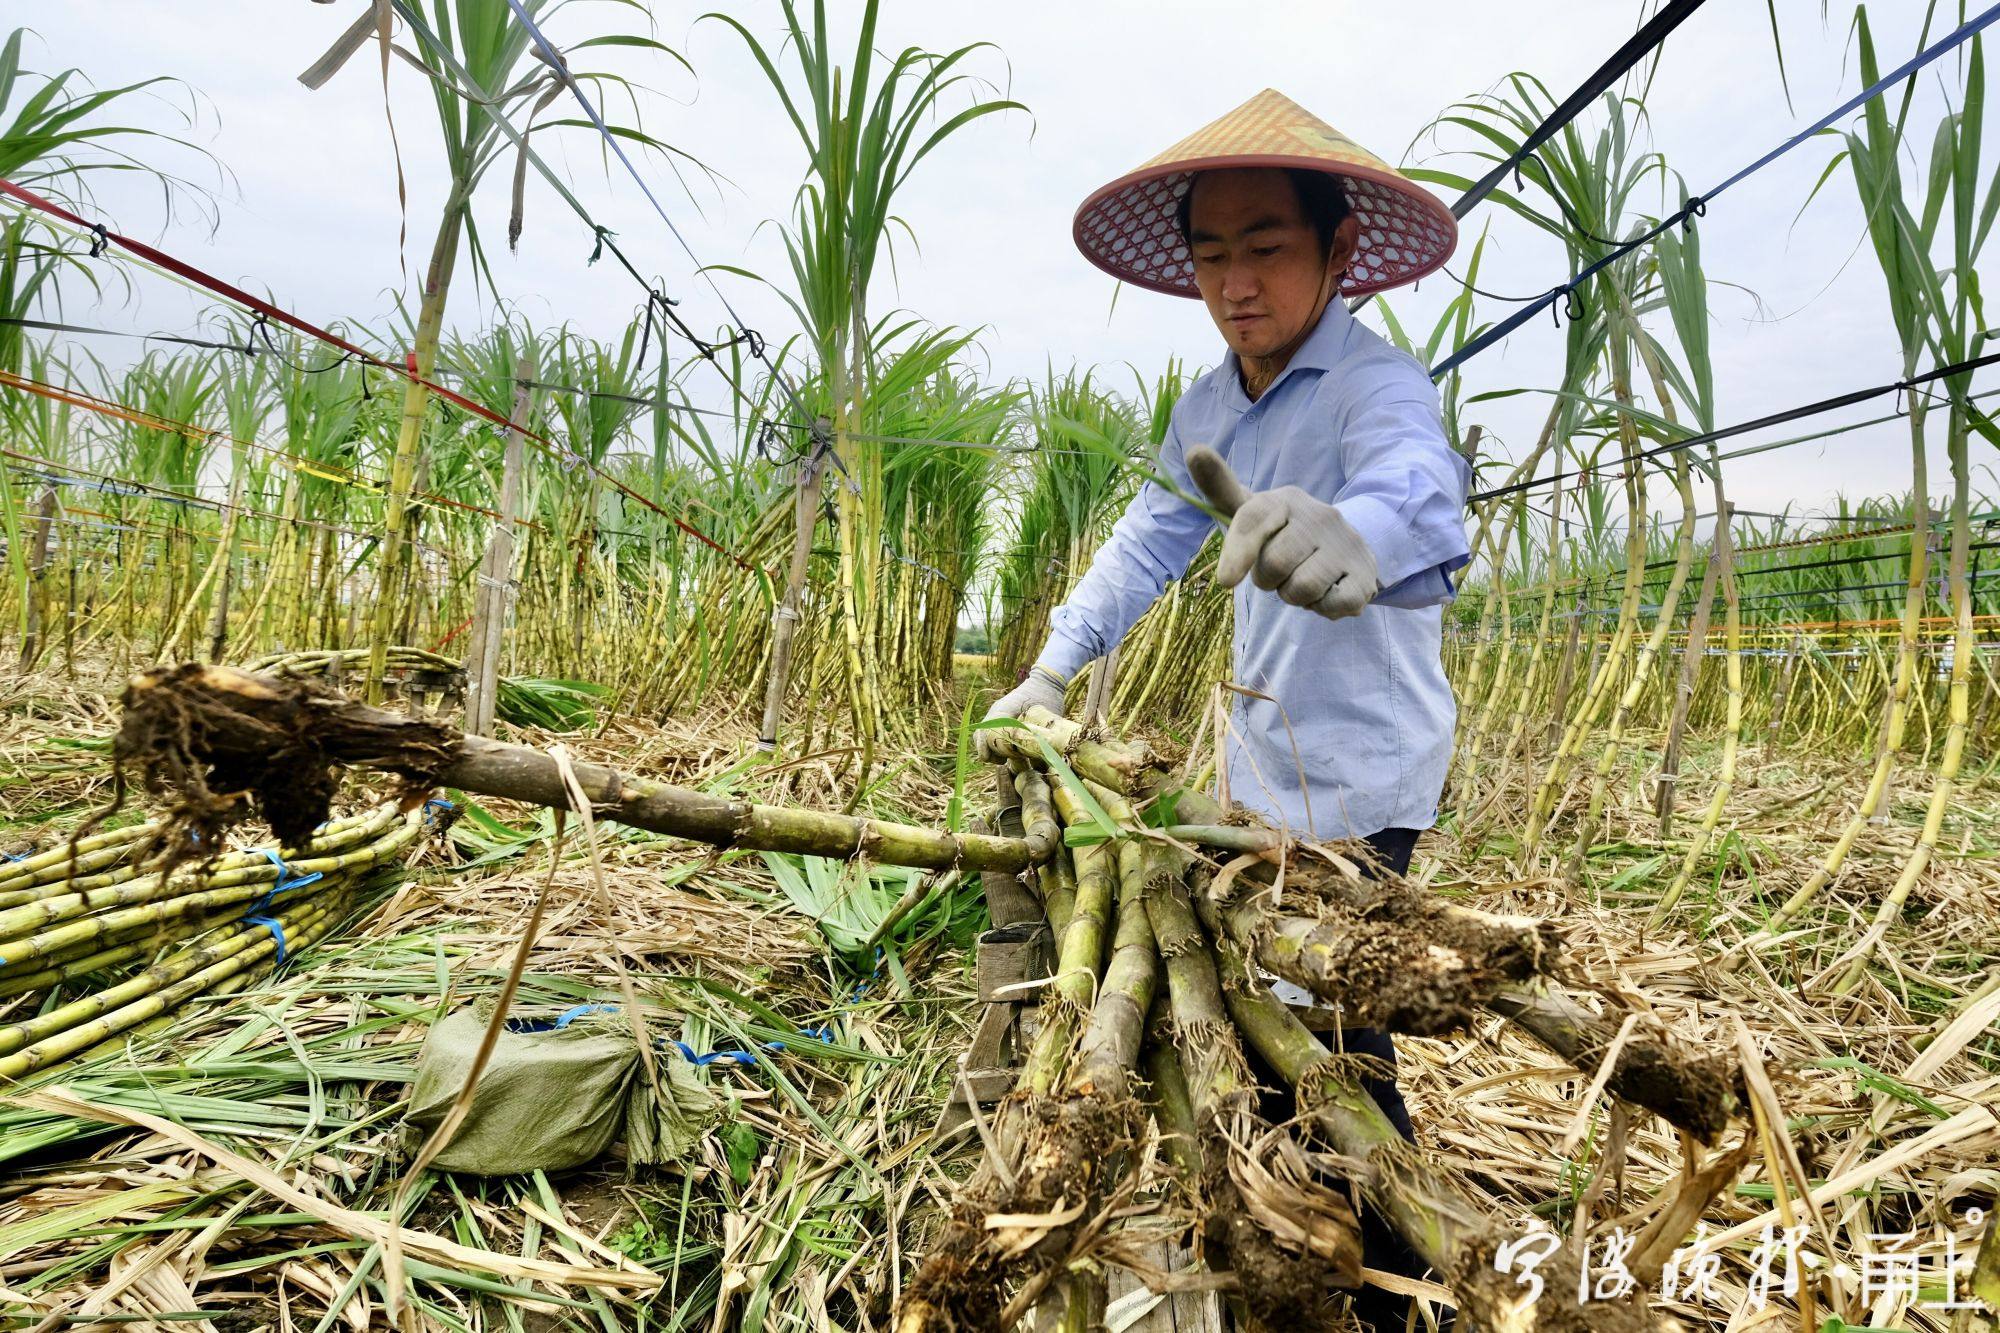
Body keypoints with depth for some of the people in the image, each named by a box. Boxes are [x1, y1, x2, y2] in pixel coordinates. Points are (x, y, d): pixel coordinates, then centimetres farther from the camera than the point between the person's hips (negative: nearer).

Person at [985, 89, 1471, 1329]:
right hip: (1265, 761, 8)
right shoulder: (1208, 407, 1)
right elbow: (1148, 542, 9)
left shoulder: (1377, 387, -24)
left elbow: (1413, 484, -46)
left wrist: (1352, 533, -69)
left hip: (1366, 772, -8)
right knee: (1266, 1012, 22)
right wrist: (1054, 668, 3)